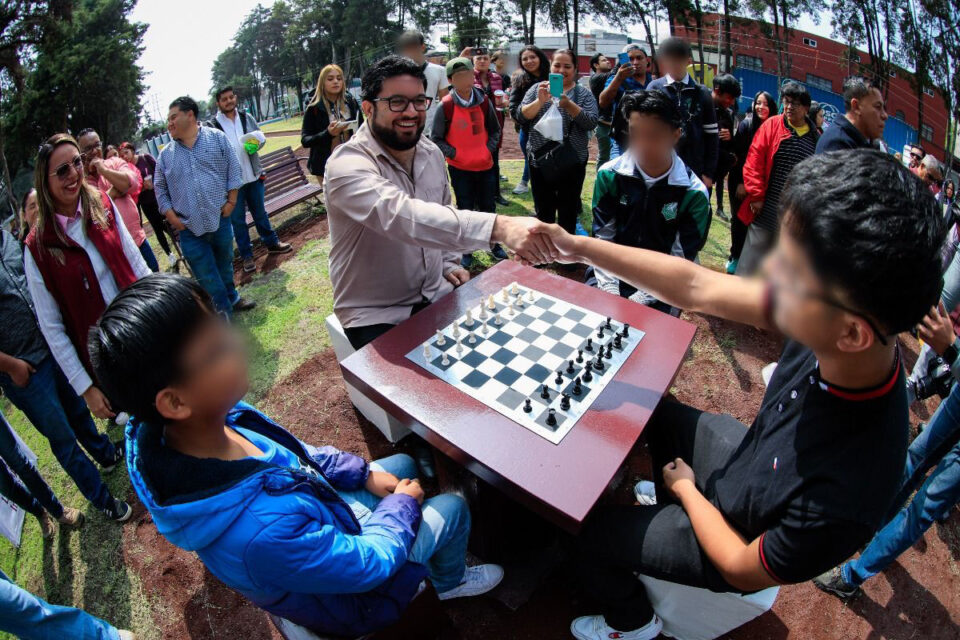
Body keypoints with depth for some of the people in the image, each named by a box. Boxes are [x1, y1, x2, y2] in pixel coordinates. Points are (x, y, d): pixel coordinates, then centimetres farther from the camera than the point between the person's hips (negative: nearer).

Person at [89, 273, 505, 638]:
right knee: (453, 508, 6)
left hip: (318, 523, 6)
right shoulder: (258, 530, -48)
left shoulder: (218, 418, -25)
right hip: (347, 598, -5)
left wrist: (363, 472, -5)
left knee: (404, 463, 18)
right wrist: (401, 506, -11)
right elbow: (369, 563, -29)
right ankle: (449, 580, 43)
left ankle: (436, 564, 46)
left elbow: (289, 453, -3)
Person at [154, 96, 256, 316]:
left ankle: (232, 298, 39)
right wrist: (171, 216, 2)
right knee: (207, 278, 0)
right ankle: (225, 313, 11)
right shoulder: (166, 154, 8)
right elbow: (160, 189, 13)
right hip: (189, 228, 1)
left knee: (225, 265, 17)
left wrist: (231, 201, -4)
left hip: (220, 219, 0)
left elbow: (233, 170, 3)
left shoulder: (217, 138, 3)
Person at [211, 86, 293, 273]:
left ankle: (271, 243, 34)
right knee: (237, 219, 6)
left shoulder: (247, 117, 5)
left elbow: (261, 138, 11)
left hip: (253, 175, 4)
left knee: (260, 212, 18)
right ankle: (246, 256, 15)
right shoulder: (213, 125, -8)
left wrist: (256, 143, -10)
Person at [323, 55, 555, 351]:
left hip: (436, 294, 6)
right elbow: (401, 215, -41)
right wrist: (499, 227, -52)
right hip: (376, 316, -6)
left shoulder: (432, 154, 3)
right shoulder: (347, 164, -21)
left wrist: (449, 262, 1)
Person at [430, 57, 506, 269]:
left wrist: (489, 149, -4)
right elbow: (437, 139, -3)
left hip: (485, 165, 2)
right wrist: (454, 154, -14)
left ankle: (494, 243, 30)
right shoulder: (446, 106, -10)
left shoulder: (484, 101, -1)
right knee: (465, 209, 8)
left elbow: (495, 130, 11)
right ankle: (467, 250, 21)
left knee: (488, 206, 12)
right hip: (459, 168, -2)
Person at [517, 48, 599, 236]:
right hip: (540, 161, 1)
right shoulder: (537, 89, 7)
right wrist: (540, 101, -21)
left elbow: (591, 122, -10)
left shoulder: (584, 94, 3)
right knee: (543, 213, 11)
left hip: (572, 163, -1)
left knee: (568, 214, 9)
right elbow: (521, 116, -4)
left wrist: (568, 104, -23)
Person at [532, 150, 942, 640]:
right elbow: (694, 287, -22)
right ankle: (667, 500, 55)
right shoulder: (837, 326, -30)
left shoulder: (844, 496, -44)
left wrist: (687, 489, -8)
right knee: (659, 413, 24)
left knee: (594, 536, 7)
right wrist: (579, 247, -18)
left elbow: (742, 570, -25)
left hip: (732, 536, -5)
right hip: (748, 459, 6)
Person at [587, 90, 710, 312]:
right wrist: (610, 291, -15)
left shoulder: (694, 193, -9)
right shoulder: (609, 175, -5)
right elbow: (602, 238, -4)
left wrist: (639, 300, -18)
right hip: (612, 273, 2)